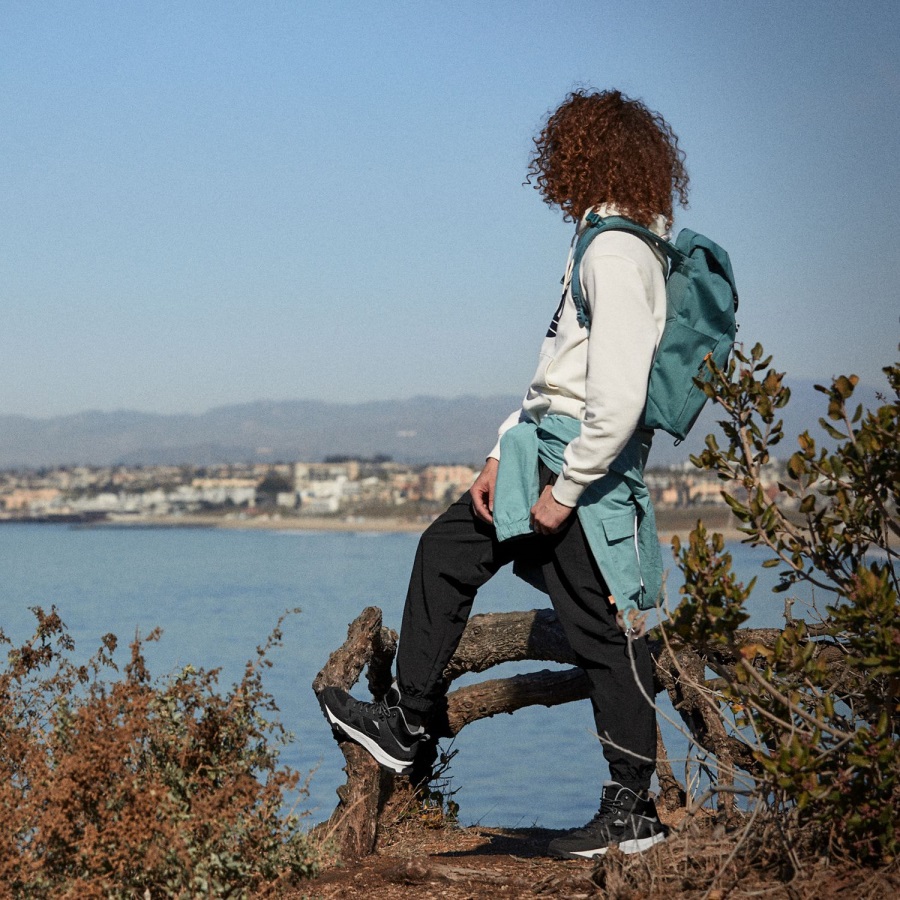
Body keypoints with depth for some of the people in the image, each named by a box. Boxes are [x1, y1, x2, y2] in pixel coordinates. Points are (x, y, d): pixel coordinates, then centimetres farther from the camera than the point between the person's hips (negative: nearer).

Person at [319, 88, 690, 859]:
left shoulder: (617, 254, -19)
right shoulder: (605, 245, 13)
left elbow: (619, 403, -26)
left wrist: (564, 490, -18)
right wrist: (505, 456, 14)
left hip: (583, 460, -11)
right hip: (547, 448, 11)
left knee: (605, 630, -2)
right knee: (447, 551, 17)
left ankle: (633, 810, 8)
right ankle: (405, 725, 25)